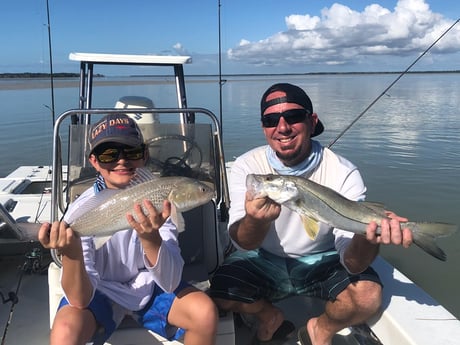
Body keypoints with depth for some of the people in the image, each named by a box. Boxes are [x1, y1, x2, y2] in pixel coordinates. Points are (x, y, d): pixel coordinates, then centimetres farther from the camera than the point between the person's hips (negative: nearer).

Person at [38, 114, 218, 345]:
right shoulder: (81, 209, -20)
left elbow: (170, 283, -26)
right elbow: (80, 300, -24)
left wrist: (151, 238, -45)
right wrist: (71, 253, -43)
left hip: (150, 286, 2)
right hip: (100, 291, -1)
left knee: (205, 312, -22)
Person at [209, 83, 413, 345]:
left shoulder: (344, 174, -19)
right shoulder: (247, 166, -15)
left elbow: (351, 262, -23)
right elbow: (243, 243, -25)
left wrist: (368, 237, -47)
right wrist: (256, 219, -49)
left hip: (322, 262, -1)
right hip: (263, 261, 1)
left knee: (369, 296, -27)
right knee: (222, 292, -24)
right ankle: (270, 317, 12)